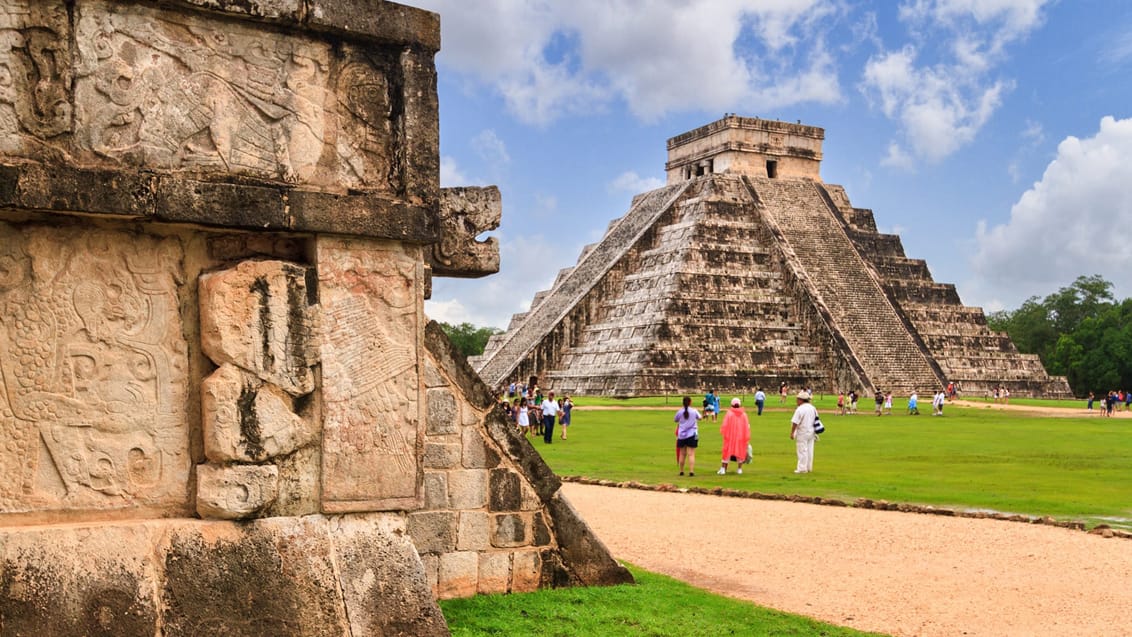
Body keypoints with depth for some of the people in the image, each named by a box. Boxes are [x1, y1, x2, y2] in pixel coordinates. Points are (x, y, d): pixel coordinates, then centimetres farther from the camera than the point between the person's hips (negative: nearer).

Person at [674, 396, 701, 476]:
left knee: (682, 454, 13)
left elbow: (675, 420, 11)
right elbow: (700, 417, 15)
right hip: (692, 435, -2)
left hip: (681, 435, 2)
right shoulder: (694, 411, -4)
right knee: (691, 454, -3)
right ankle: (691, 471, -12)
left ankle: (681, 471, 20)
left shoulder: (679, 412, -4)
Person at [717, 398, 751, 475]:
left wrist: (723, 432, 7)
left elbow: (725, 425, -11)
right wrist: (747, 438, 7)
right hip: (741, 437, 2)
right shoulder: (743, 414, -2)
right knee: (740, 451, 13)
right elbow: (747, 426, 0)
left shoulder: (729, 413, -10)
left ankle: (723, 469, 4)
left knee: (727, 451, 5)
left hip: (730, 436, -2)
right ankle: (740, 469, 16)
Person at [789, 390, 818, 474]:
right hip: (811, 432, 8)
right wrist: (814, 432, 21)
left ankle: (802, 468, -1)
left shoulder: (800, 409, -18)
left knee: (802, 450, -3)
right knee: (810, 450, 13)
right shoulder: (813, 408, 7)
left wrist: (792, 433, -11)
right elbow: (816, 420, 14)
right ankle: (809, 467, 19)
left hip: (802, 433, -8)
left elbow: (795, 423, -18)